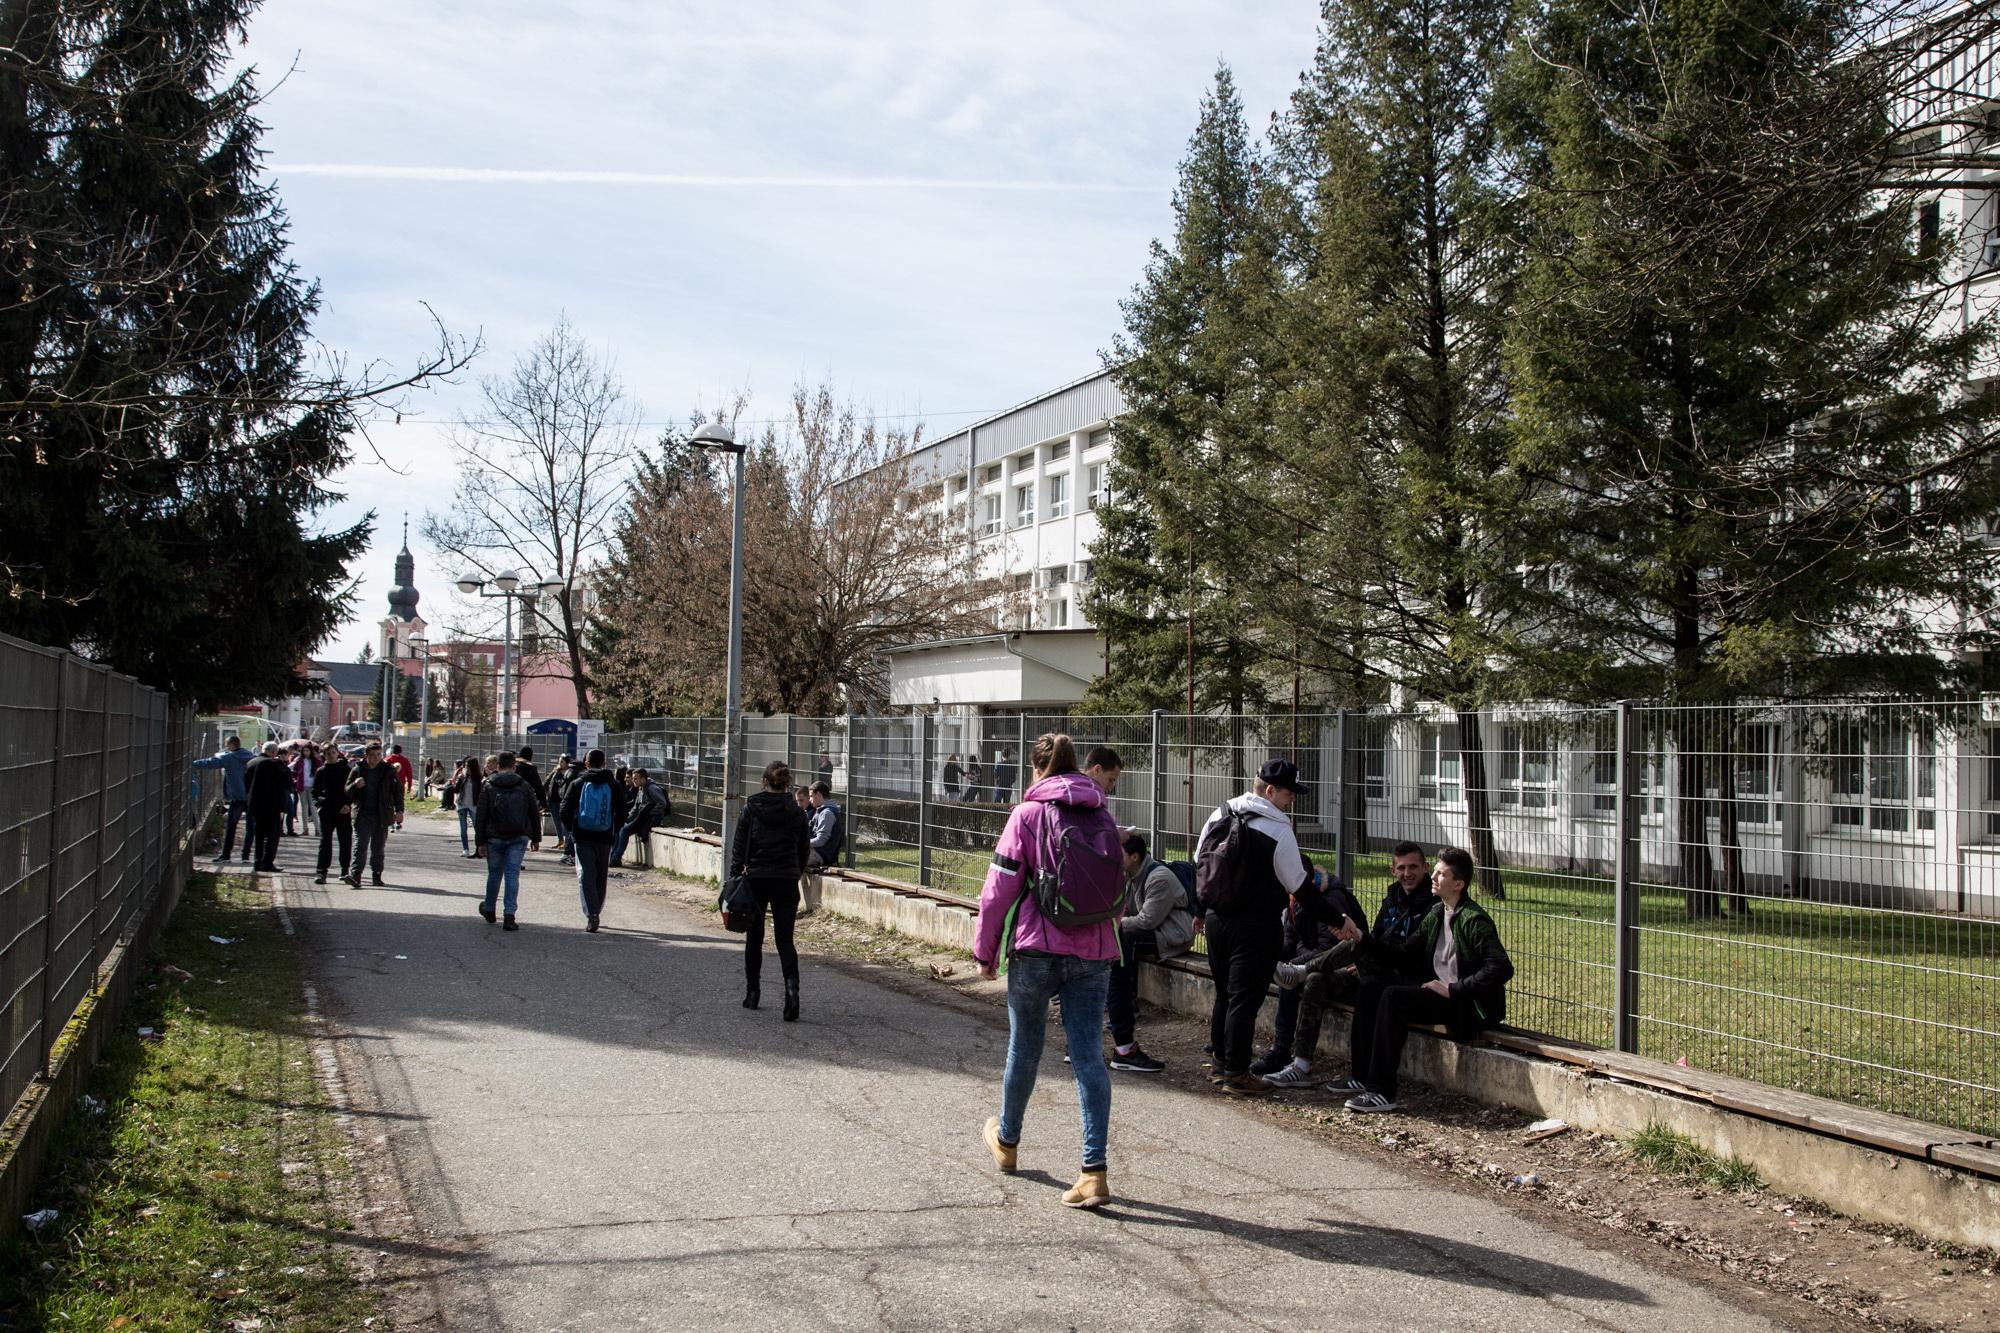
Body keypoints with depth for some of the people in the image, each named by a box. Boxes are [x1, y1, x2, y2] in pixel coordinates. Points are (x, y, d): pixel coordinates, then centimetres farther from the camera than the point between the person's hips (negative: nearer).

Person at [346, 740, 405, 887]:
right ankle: (355, 875, -18)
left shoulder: (388, 770, 3)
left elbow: (398, 790, 6)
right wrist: (355, 785, -15)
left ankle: (376, 876, 17)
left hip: (382, 816, 1)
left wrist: (399, 810, -2)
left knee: (378, 848, 8)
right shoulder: (358, 770, 4)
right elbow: (347, 792, 9)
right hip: (362, 815, -1)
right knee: (360, 845, -11)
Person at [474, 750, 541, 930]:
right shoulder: (524, 786, 1)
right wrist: (536, 838, 16)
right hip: (518, 838, 0)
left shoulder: (488, 786, -2)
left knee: (494, 874, 15)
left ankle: (489, 909, 34)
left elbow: (481, 816, -4)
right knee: (512, 874, -1)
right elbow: (535, 814, 5)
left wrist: (480, 842, 0)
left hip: (495, 838, 0)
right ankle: (509, 915, -10)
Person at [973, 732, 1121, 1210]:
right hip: (1093, 952, 3)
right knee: (1089, 1056, 0)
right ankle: (1095, 1171, -7)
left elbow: (1000, 888, -7)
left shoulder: (1027, 815, -5)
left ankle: (1006, 1142, 36)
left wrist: (985, 950, 3)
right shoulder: (1103, 818, 8)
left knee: (1024, 1048, 15)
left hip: (1036, 948, -3)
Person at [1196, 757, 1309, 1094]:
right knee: (1245, 998, 0)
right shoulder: (1278, 830, -14)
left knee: (1224, 993, 17)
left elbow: (1199, 864, 13)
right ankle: (1236, 1074, 5)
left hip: (1216, 918, 7)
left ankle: (1220, 1063, 25)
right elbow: (1296, 884, -7)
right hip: (1256, 924, -6)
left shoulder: (1219, 816, 5)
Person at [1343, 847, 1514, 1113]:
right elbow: (1407, 957, 17)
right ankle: (1360, 1076, -4)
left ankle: (1383, 1093, -23)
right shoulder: (1437, 913, 12)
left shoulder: (1474, 920, -15)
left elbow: (1502, 969, -23)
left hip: (1467, 1003, -9)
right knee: (1371, 987, -6)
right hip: (1437, 986, 9)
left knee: (1393, 997, -26)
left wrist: (1453, 989, -21)